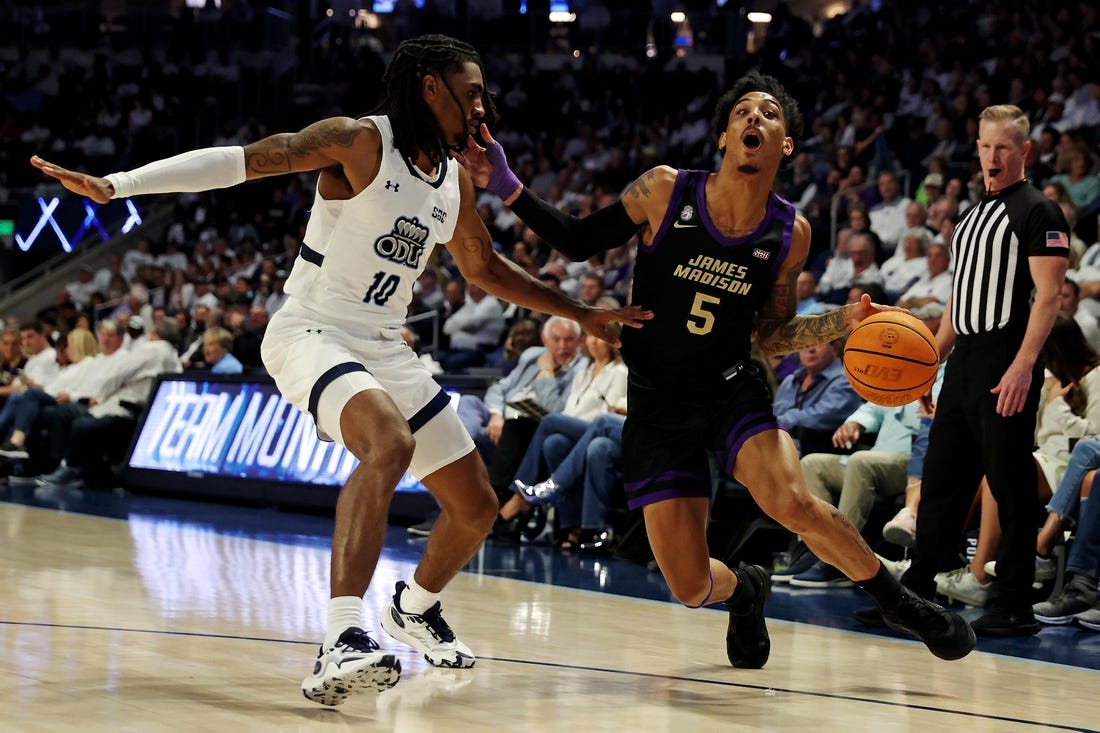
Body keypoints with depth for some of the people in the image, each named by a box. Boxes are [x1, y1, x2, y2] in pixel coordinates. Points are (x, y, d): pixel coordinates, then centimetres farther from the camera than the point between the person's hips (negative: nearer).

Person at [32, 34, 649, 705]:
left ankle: (415, 608, 42)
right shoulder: (359, 141, -11)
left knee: (476, 506, 11)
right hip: (312, 335, -8)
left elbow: (484, 268, 27)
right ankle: (343, 643, -45)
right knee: (391, 443, -37)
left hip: (385, 349, 8)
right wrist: (117, 184, -28)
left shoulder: (456, 178, 11)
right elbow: (241, 160, -19)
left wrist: (582, 314, 27)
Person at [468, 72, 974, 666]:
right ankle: (743, 591, 32)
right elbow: (580, 243, 2)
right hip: (657, 401, 0)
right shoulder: (664, 192, -10)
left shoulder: (790, 235, -4)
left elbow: (770, 334, 7)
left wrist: (844, 322, -9)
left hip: (732, 387, 1)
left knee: (791, 502, -29)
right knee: (691, 587, -7)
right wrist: (507, 189, -9)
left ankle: (896, 600, -4)